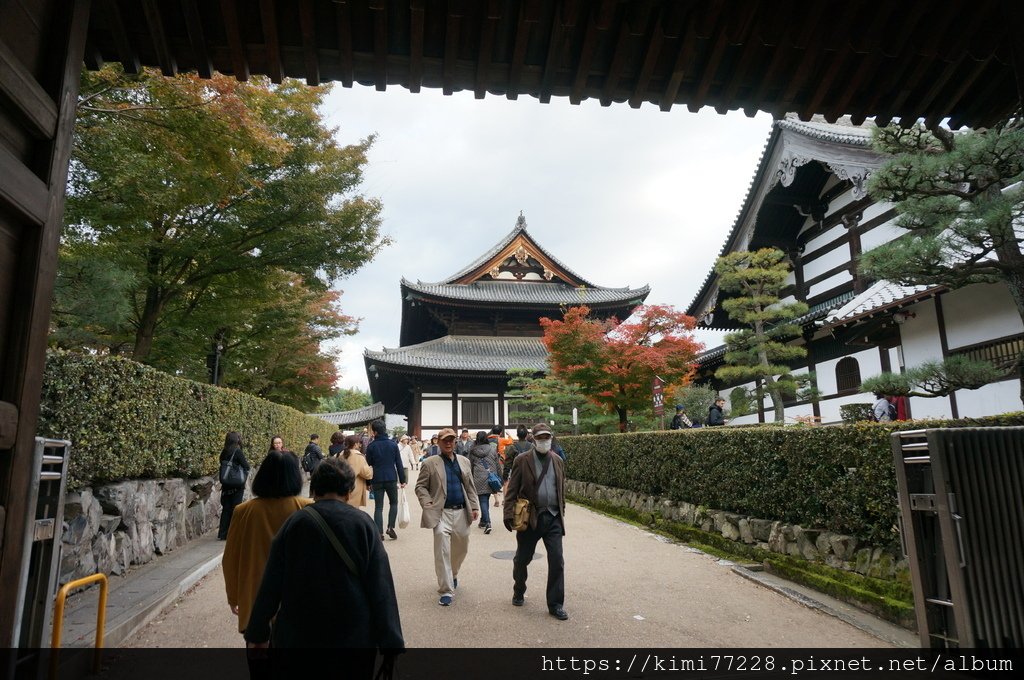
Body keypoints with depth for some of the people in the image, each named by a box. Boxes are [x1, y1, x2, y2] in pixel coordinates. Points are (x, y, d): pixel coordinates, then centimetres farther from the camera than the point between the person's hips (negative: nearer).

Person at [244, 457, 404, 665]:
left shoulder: (295, 523, -5)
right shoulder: (363, 523, -9)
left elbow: (271, 585, -3)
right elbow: (381, 588, -12)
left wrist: (258, 633, 10)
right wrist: (391, 645, -9)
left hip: (300, 635, 1)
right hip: (356, 638, -1)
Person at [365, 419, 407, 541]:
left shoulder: (371, 446, -3)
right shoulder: (393, 444, -1)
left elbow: (368, 464, 0)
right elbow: (399, 464, 0)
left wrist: (367, 482, 9)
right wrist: (402, 480, 6)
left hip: (377, 480, 0)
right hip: (391, 479, 0)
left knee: (378, 507, 7)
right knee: (393, 503, 17)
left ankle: (379, 533, 3)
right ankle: (391, 527, 3)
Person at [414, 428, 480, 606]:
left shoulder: (464, 461, 11)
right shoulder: (430, 463, -1)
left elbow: (470, 487, 14)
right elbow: (420, 487, -1)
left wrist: (475, 506, 5)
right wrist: (428, 505, -14)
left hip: (462, 512, 4)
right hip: (441, 513, -4)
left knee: (461, 549, 16)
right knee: (442, 552, -7)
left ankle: (453, 574, 44)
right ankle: (446, 591, 3)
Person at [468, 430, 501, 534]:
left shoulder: (472, 452, 0)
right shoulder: (492, 450, 3)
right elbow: (498, 465, 6)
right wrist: (499, 478, 14)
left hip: (479, 480, -2)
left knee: (483, 501, -2)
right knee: (486, 499, 17)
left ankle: (487, 522, -16)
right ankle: (483, 520, 28)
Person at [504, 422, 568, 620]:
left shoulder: (557, 461, 8)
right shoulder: (522, 460, -4)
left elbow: (561, 489, 15)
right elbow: (512, 490, -5)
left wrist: (561, 512, 12)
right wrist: (509, 514, -11)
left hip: (553, 518, 2)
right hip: (530, 518, -2)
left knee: (557, 561, -2)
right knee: (522, 559, 13)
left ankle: (556, 604, 11)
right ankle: (518, 593, 38)